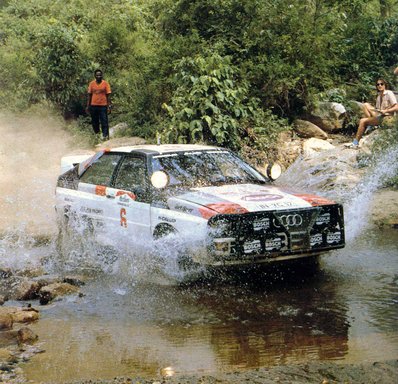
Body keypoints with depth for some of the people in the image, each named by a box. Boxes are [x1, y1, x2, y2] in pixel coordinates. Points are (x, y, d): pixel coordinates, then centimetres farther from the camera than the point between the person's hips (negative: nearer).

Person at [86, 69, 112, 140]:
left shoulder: (105, 83, -2)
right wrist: (88, 106, 5)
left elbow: (108, 95, -1)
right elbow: (89, 95, 9)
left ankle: (105, 135, -6)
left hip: (103, 106, -3)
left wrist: (109, 106, -7)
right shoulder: (91, 83, 5)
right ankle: (96, 134, 25)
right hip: (93, 105, 3)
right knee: (94, 122, 10)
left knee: (104, 121, -6)